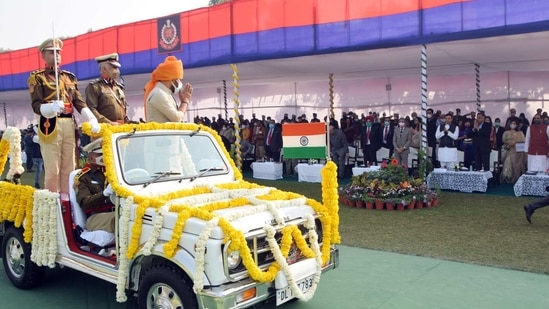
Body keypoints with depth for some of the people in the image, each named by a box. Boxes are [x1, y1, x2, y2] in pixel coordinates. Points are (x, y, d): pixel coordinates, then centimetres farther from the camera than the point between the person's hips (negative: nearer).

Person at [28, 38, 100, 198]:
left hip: (69, 125, 5)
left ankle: (67, 200, 16)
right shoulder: (37, 77, 4)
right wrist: (52, 107, -28)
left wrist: (92, 119, -7)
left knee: (69, 167, 8)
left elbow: (79, 102, 9)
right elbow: (36, 106, -6)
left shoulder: (70, 77, 18)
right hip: (50, 125, -5)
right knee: (52, 169, -4)